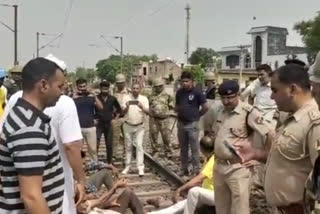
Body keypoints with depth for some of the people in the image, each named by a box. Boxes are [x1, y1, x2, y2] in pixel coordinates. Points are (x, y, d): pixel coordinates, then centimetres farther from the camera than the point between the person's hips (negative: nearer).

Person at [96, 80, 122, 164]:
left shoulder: (112, 99, 3)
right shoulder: (96, 98, -6)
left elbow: (119, 109, 16)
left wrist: (115, 118, 8)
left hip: (109, 124, 3)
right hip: (98, 124, -3)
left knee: (109, 145, 9)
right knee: (96, 143, -13)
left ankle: (109, 162, 21)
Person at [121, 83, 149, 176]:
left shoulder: (144, 99, -3)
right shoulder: (126, 98, -2)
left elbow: (148, 112, -13)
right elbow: (123, 112, -6)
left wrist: (142, 107, -33)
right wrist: (127, 107, -28)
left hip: (139, 126, -1)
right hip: (128, 126, 1)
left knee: (139, 146, -7)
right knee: (128, 146, 9)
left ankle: (140, 168, -6)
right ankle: (127, 166, 19)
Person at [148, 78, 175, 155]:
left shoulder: (167, 96, 4)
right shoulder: (151, 97, 8)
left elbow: (172, 106, 11)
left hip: (164, 119, -1)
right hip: (153, 119, 1)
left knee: (166, 136, 1)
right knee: (153, 135, 6)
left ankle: (167, 151, 16)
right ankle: (155, 150, 19)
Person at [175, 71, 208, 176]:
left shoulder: (197, 92, -8)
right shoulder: (179, 92, 7)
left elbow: (205, 107, -6)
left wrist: (197, 115, 2)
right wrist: (179, 113, 7)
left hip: (192, 124, -5)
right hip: (181, 123, 5)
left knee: (194, 148, -1)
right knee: (183, 148, 13)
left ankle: (196, 170, 7)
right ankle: (184, 169, 23)